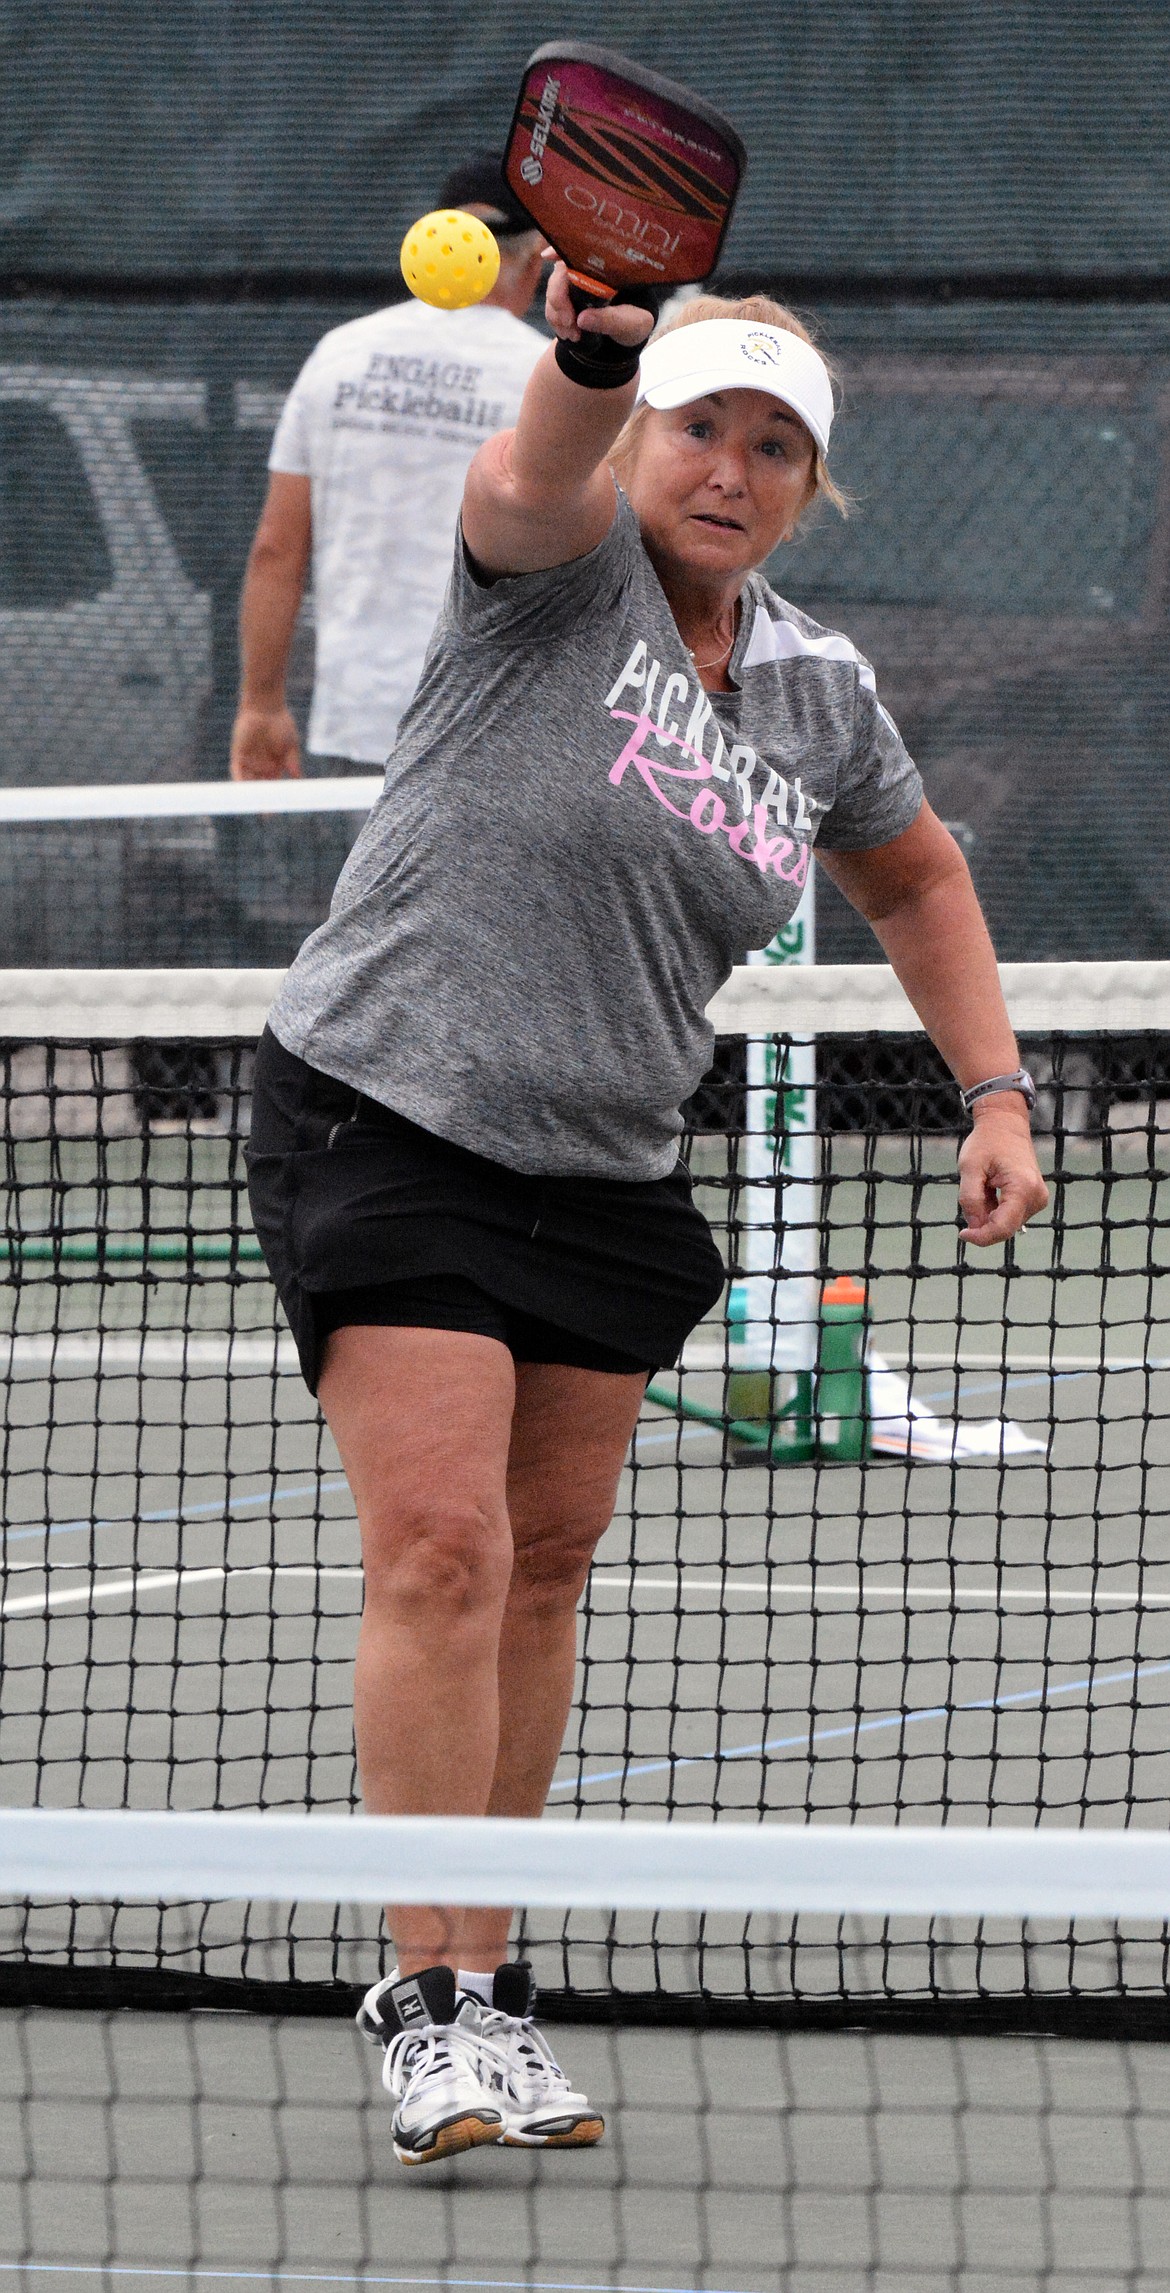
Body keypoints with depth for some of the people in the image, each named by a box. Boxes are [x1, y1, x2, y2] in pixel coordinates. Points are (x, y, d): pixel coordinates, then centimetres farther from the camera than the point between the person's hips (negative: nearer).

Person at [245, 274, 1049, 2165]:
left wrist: (995, 1090, 14)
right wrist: (598, 349, -57)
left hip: (607, 1171, 6)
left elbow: (917, 881, 25)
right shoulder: (565, 569, -10)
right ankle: (436, 2006, -16)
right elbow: (541, 473, -35)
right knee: (441, 1545, -15)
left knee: (545, 1566, 9)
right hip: (386, 1123, -6)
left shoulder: (818, 693, 7)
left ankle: (480, 1967, 19)